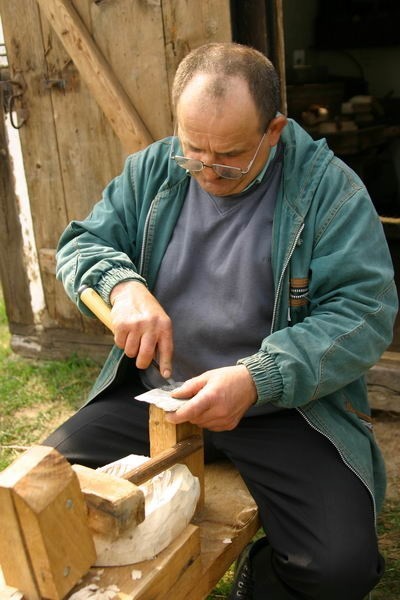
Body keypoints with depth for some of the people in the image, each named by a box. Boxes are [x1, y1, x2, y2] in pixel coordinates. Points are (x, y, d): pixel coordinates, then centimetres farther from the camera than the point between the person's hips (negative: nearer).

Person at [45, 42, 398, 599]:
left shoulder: (328, 188, -10)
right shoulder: (152, 170, 2)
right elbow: (80, 244, 7)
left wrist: (258, 379, -29)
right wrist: (121, 283, -18)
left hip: (284, 407, -3)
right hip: (156, 392, 4)